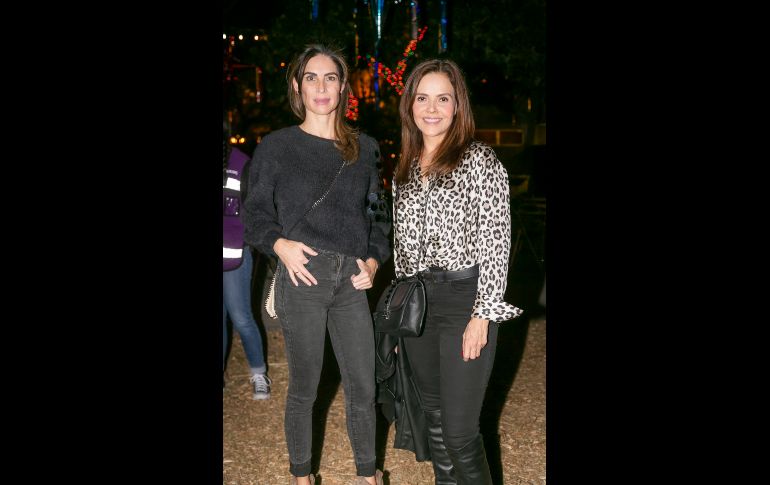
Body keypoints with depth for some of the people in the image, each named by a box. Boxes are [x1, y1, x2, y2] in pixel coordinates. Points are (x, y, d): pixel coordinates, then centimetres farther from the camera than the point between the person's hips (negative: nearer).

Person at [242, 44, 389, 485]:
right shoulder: (276, 147, 3)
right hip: (301, 278, -2)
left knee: (364, 387, 6)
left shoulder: (366, 148, 11)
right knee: (304, 388, 7)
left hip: (352, 281, 3)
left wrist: (374, 260, 1)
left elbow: (379, 213, 16)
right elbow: (256, 213, 6)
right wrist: (280, 244, -13)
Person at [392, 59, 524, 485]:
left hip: (465, 297, -6)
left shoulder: (480, 159, -6)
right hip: (415, 301, 6)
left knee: (459, 430, -7)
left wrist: (481, 316, -15)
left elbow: (496, 242, -9)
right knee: (433, 416, 15)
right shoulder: (405, 168, 12)